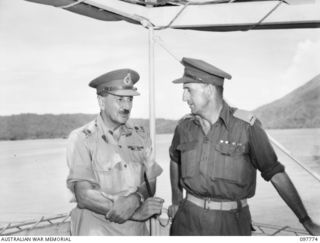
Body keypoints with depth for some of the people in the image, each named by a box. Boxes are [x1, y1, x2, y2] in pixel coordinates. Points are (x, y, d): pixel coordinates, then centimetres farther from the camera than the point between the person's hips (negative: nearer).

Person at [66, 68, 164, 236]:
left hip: (137, 230, 4)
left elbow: (150, 184, 1)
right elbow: (84, 196, -17)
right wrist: (135, 213, -17)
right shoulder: (81, 139, -12)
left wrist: (135, 199, -20)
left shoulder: (140, 136, 0)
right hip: (97, 231, -4)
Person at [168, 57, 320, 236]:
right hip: (189, 220, 3)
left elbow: (276, 174, -8)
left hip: (232, 222, -2)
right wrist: (176, 200, 19)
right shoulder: (185, 126, 0)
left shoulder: (247, 125, -11)